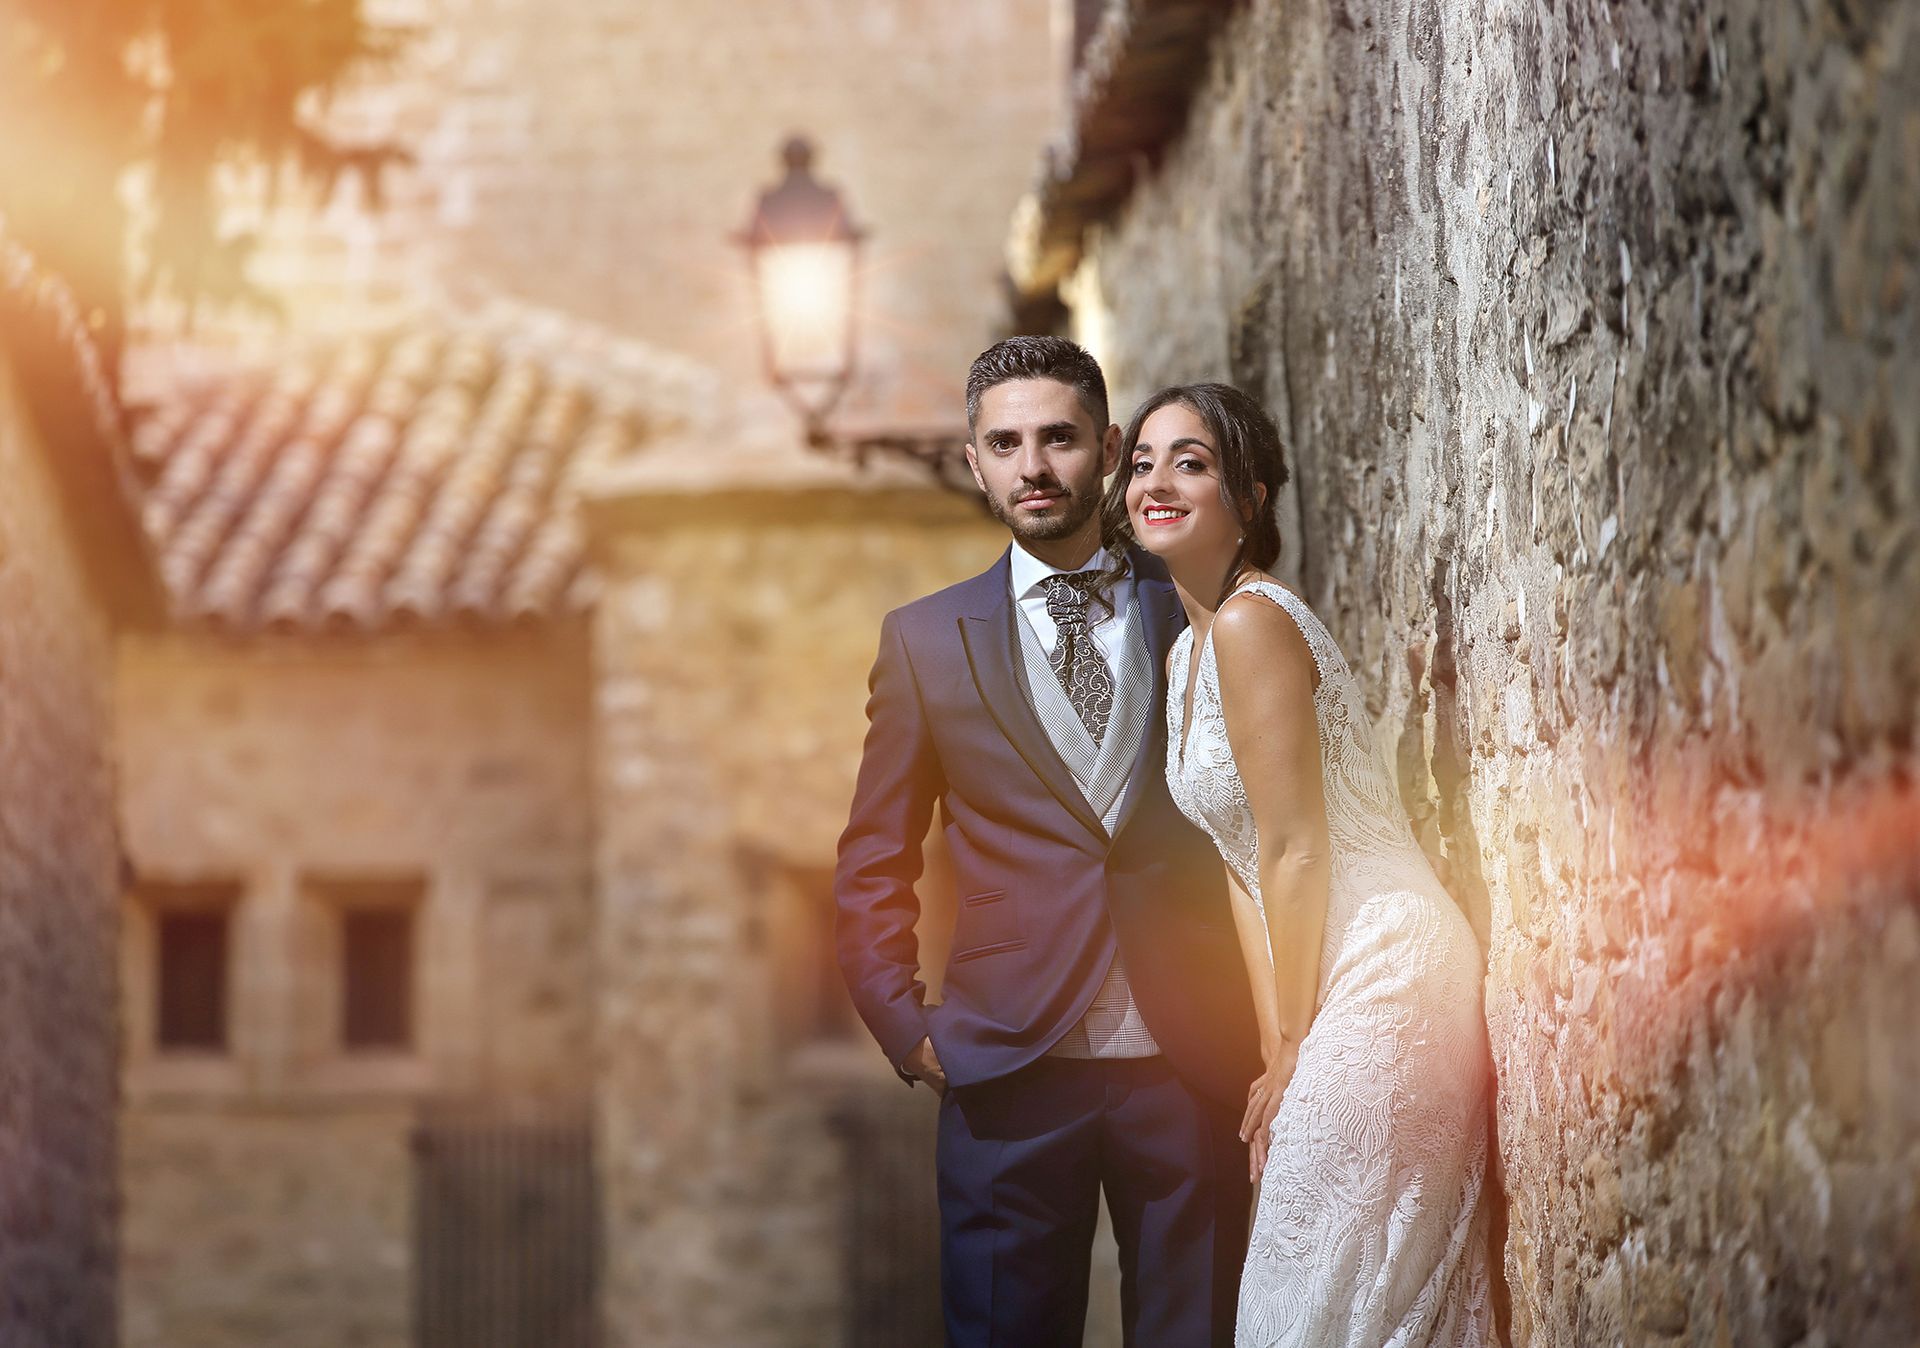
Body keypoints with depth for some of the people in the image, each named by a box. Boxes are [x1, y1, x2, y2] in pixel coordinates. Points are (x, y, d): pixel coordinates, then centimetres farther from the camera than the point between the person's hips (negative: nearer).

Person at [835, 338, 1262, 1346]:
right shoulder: (926, 640, 8)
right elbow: (874, 864, 12)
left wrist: (1268, 1029, 2)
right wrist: (906, 1028, 1)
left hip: (1190, 1067, 0)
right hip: (1011, 1072, 0)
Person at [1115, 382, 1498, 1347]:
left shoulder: (1251, 625, -16)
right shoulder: (1190, 652, 13)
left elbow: (1299, 851, -16)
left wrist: (1293, 1047, -9)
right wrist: (1274, 1047, 7)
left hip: (1376, 973, -10)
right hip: (1333, 984, 10)